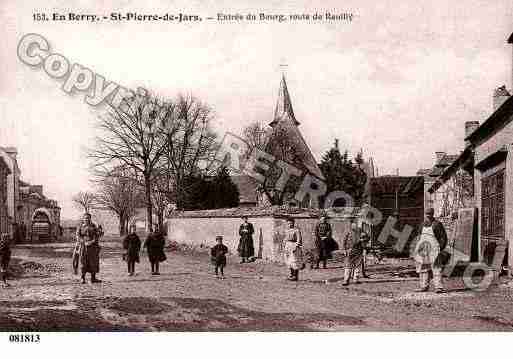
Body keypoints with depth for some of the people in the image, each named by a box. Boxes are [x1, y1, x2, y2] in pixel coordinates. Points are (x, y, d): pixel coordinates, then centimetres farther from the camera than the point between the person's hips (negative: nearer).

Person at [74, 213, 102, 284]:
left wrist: (92, 242, -14)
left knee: (93, 262, 2)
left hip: (92, 246, 2)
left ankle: (93, 278, 10)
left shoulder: (93, 226, 8)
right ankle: (83, 278, 0)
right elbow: (78, 237, -3)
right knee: (83, 262, -5)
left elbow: (97, 235, 2)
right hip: (83, 246, -2)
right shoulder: (80, 227, 5)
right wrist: (85, 242, -17)